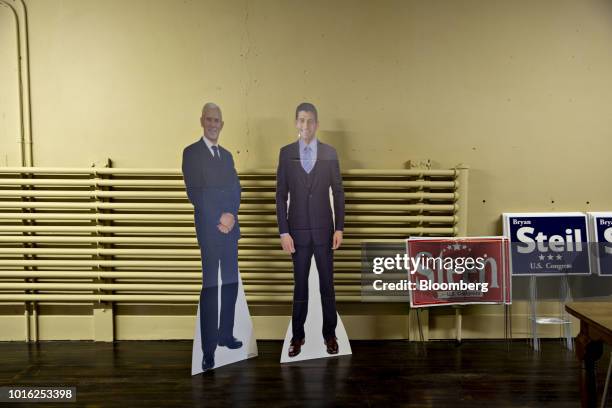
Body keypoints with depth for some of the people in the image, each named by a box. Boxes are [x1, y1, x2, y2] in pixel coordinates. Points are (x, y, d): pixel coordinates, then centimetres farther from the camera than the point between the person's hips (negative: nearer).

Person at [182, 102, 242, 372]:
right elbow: (194, 192, -10)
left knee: (231, 284, 11)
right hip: (207, 229, -6)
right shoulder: (191, 152, -2)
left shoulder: (227, 155, 18)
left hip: (231, 228, 6)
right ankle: (208, 351, 1)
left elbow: (236, 189, 11)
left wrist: (231, 215, -7)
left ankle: (225, 334, 26)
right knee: (209, 288, -5)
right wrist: (218, 220, -12)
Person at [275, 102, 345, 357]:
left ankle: (330, 333, 23)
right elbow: (281, 195, -1)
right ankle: (298, 335, 22)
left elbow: (338, 192, 3)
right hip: (298, 229, 0)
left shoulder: (330, 153, 0)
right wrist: (284, 232, -6)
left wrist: (339, 228, -2)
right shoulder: (286, 153, 0)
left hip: (324, 229, 0)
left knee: (327, 283, 9)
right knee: (300, 284, 9)